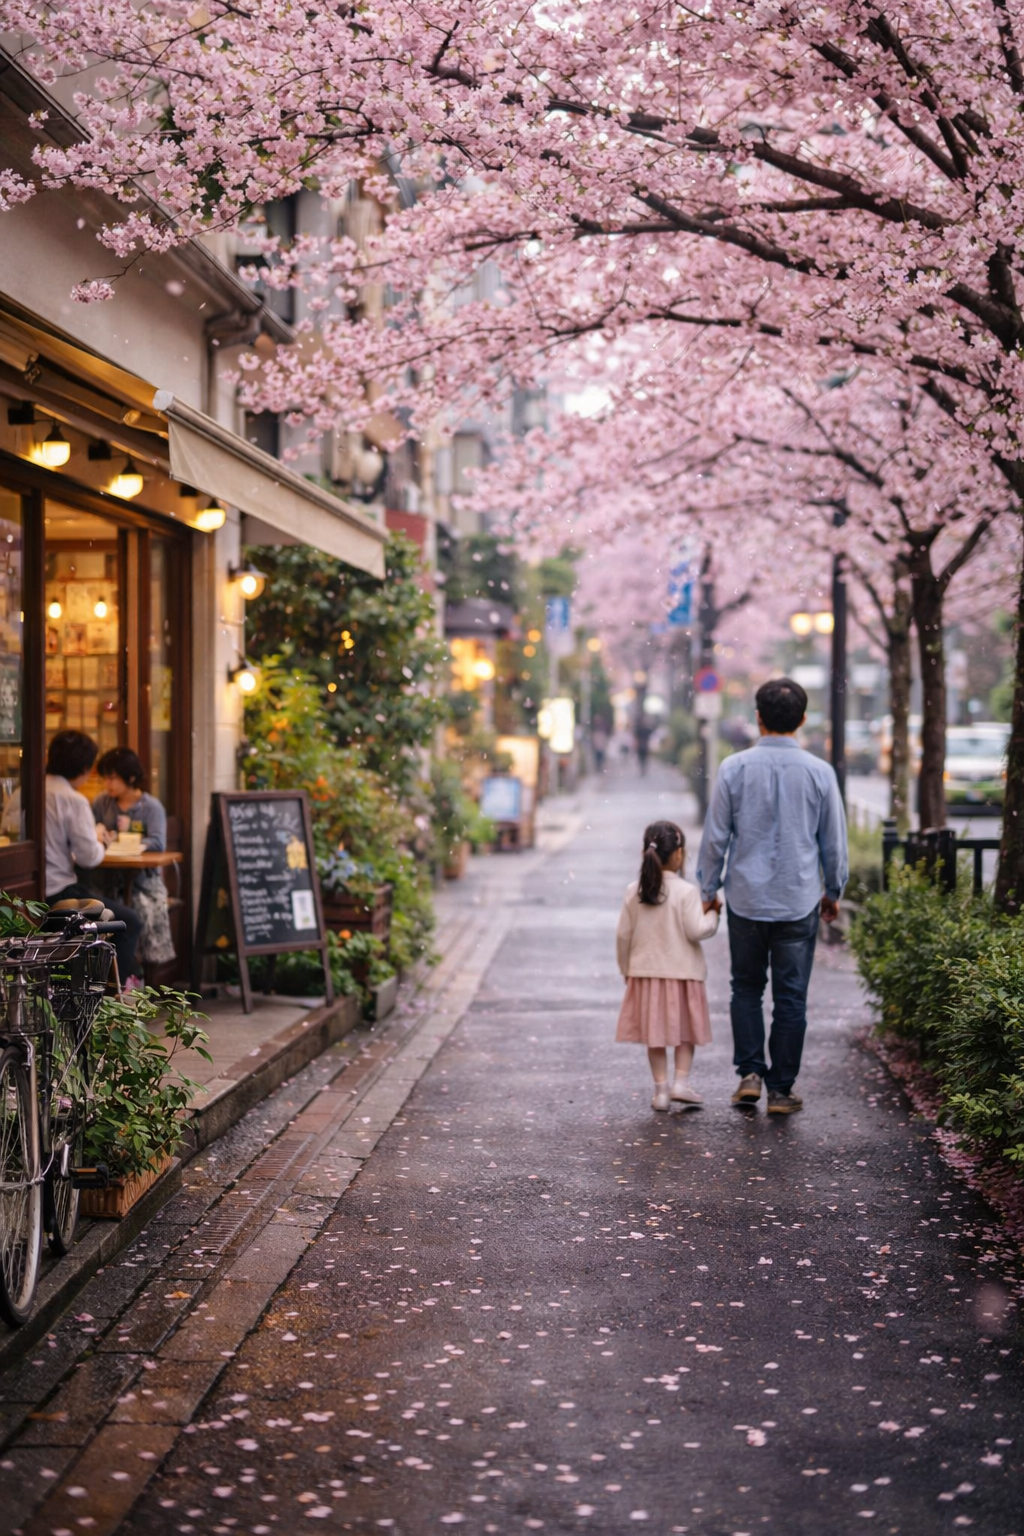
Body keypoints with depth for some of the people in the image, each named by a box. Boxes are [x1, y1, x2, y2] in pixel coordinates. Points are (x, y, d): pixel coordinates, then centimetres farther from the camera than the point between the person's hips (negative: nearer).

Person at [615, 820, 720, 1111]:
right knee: (685, 1031, 11)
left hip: (645, 971, 3)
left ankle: (661, 1089, 8)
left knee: (655, 1034, 9)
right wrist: (713, 914, 2)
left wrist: (626, 969, 14)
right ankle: (681, 1082, 1)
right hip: (682, 971, -3)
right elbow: (695, 931, -16)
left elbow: (624, 936, 3)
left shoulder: (633, 892, 0)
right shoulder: (686, 892, -13)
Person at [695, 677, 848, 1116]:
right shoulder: (819, 772, -4)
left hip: (746, 898, 0)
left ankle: (750, 1073, 6)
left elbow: (715, 836, -2)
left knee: (746, 988, 16)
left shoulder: (735, 768, -7)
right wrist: (833, 891, 19)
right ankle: (781, 1089, 10)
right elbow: (834, 842, 4)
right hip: (799, 901, 0)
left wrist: (707, 889, 10)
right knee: (790, 997, 6)